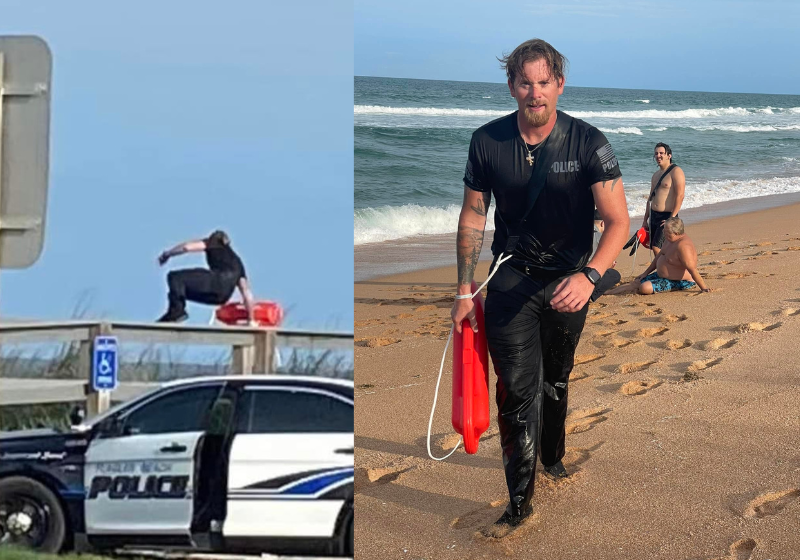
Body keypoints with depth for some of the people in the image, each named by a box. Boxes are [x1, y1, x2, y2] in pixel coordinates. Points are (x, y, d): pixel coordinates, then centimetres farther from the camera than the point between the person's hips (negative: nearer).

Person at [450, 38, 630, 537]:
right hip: (512, 279, 0)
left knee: (556, 380, 19)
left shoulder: (588, 143, -15)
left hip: (569, 283, 0)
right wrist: (465, 290, -1)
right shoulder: (487, 142, -9)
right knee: (518, 389, -10)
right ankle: (520, 503, -5)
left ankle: (553, 457, 45)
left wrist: (589, 276, -34)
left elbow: (618, 221, -17)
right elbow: (473, 217, 2)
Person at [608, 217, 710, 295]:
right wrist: (646, 272, 18)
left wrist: (704, 288, -31)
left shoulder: (683, 246, -29)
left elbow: (693, 270, -31)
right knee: (636, 282, 8)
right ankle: (610, 292, 13)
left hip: (680, 282, -10)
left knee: (644, 288, -26)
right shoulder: (670, 239, 2)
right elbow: (659, 256, 16)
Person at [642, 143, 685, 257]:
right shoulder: (656, 175, 18)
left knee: (657, 247, -17)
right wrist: (645, 220, 18)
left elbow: (680, 196, -17)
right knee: (654, 249, 5)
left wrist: (672, 218, -22)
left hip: (667, 216, -8)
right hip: (653, 216, 8)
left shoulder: (676, 171, -9)